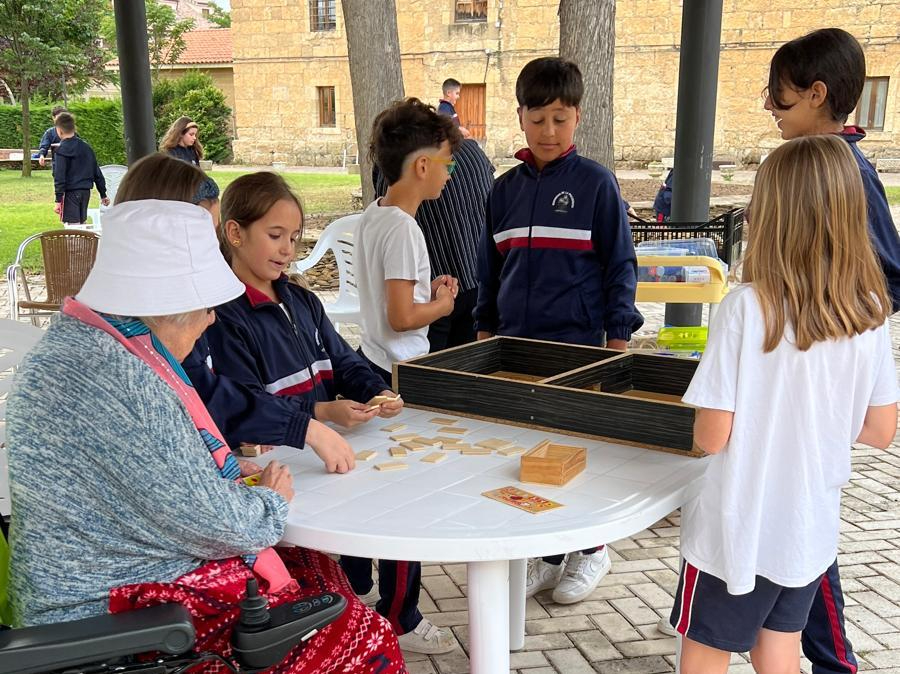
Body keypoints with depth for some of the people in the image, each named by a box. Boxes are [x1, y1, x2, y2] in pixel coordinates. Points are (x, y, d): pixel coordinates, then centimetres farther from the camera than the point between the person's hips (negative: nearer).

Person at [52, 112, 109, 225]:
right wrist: (103, 194, 18)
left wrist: (58, 200, -14)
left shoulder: (62, 149, -10)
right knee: (81, 224, 16)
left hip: (71, 192, -7)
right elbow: (97, 172, 13)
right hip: (86, 191, 7)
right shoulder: (86, 146, 10)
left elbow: (59, 177, -14)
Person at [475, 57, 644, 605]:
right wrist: (486, 329, 14)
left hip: (578, 343, -4)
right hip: (515, 343, 4)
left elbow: (620, 264, -3)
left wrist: (619, 337, -6)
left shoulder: (596, 182, -4)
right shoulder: (506, 188, 9)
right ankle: (548, 555, 27)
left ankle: (592, 550, 28)